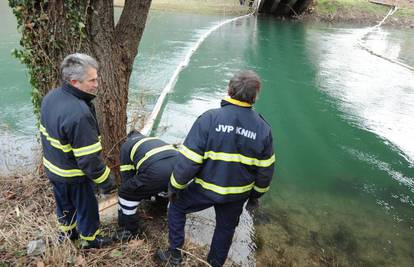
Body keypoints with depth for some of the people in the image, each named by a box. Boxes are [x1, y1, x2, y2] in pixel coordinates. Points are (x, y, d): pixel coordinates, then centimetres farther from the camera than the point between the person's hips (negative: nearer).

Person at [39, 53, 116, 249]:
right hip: (73, 176, -8)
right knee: (86, 206, 18)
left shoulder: (50, 97, -7)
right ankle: (90, 239, 42)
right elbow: (89, 159, -31)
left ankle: (67, 232, 54)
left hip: (52, 168, 8)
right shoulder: (79, 114, -37)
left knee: (64, 203, 29)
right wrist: (105, 181, -17)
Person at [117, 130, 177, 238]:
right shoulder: (153, 139, 41)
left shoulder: (126, 145, 26)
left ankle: (130, 229, 29)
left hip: (157, 172, -5)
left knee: (125, 193, 18)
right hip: (178, 166, 5)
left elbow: (127, 175, 25)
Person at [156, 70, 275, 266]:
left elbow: (188, 160, -21)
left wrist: (175, 186, -5)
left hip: (205, 189, -3)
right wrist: (256, 194, 16)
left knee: (177, 206, 24)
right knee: (225, 228, 27)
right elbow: (265, 170, -1)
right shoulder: (263, 128, -11)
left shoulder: (209, 118, -23)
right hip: (238, 194, 3)